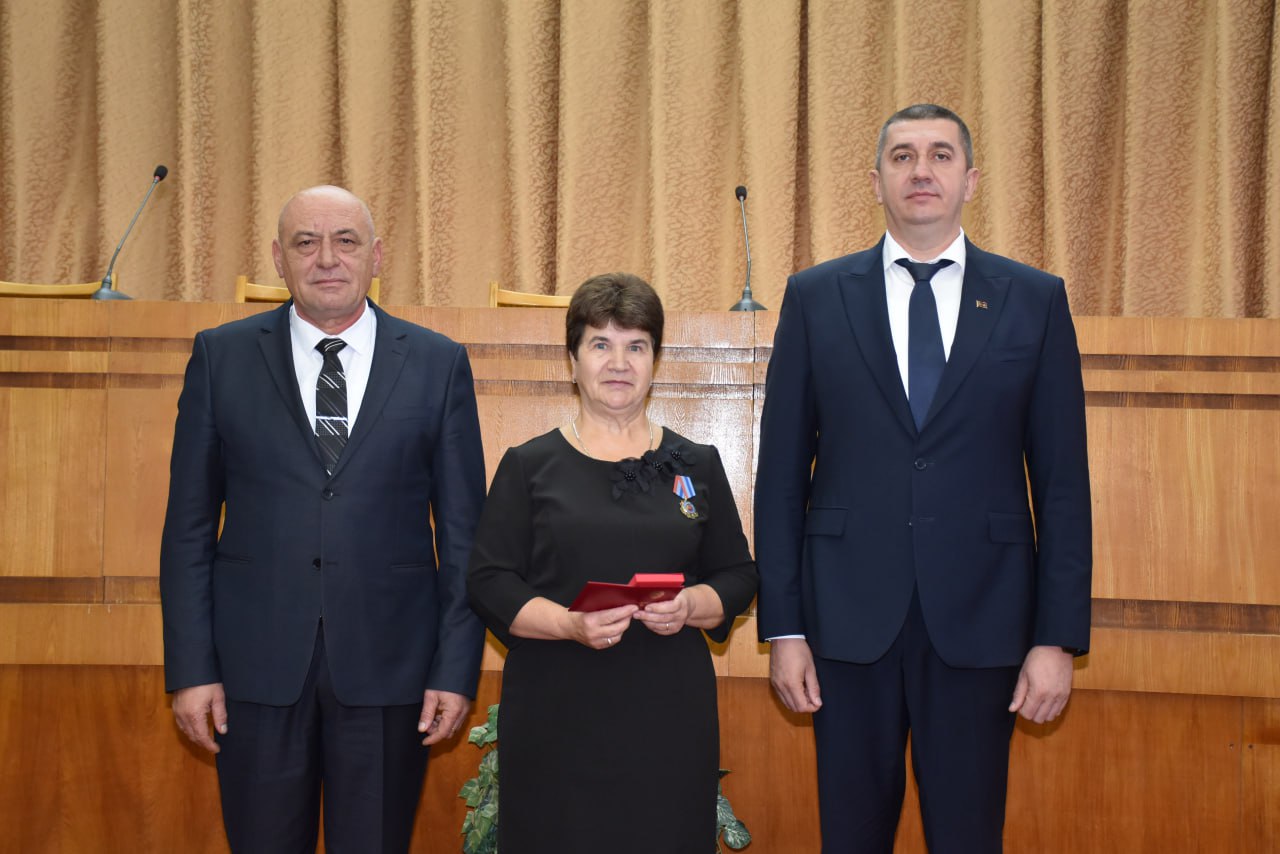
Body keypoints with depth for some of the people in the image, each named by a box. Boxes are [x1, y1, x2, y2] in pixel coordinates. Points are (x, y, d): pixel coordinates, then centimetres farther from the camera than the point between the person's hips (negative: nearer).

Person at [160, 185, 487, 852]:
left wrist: (457, 668, -2)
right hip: (257, 666, 1)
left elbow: (463, 529, 2)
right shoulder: (221, 356, 3)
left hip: (388, 667, 0)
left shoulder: (438, 363, 2)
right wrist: (190, 669, -2)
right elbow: (189, 525, 3)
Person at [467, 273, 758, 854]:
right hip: (556, 715, -1)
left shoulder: (697, 465, 10)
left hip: (669, 716, 2)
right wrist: (569, 623, -17)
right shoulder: (529, 466, 5)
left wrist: (689, 606, -11)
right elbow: (488, 583, -1)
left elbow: (737, 576, 10)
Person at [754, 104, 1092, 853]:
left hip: (979, 618, 0)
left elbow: (1062, 480, 2)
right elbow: (782, 472, 3)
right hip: (849, 619, 0)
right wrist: (783, 626, -1)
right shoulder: (816, 297, 4)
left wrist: (1059, 636, -3)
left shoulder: (1035, 300, 4)